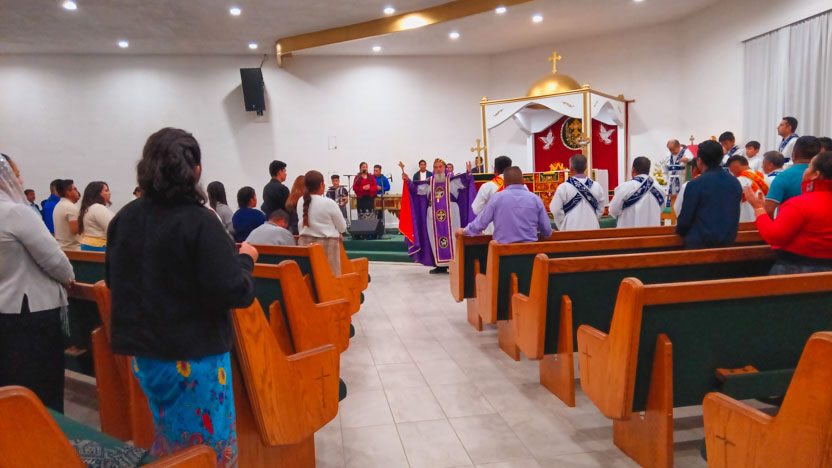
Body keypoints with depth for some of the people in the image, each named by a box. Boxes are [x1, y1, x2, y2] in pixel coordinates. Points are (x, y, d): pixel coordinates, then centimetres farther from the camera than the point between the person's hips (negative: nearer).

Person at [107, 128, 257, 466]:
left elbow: (114, 281, 12)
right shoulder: (199, 221, -20)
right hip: (194, 358, -6)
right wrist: (245, 258, -5)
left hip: (143, 354, 6)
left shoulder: (123, 219, -2)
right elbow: (235, 293, -23)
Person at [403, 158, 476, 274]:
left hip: (450, 214, -3)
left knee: (452, 238, -1)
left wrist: (468, 173, -25)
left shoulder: (452, 180, 4)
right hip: (433, 215, 3)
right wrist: (408, 181, -1)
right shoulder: (429, 182, 12)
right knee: (436, 240, 4)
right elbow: (416, 188, 11)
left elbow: (464, 182, -8)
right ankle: (440, 265, 11)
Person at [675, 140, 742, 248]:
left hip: (700, 243, -6)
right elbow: (734, 216, 14)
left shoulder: (695, 184, -13)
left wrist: (680, 231, 12)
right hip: (728, 242, 6)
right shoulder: (735, 182, 5)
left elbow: (685, 218, -8)